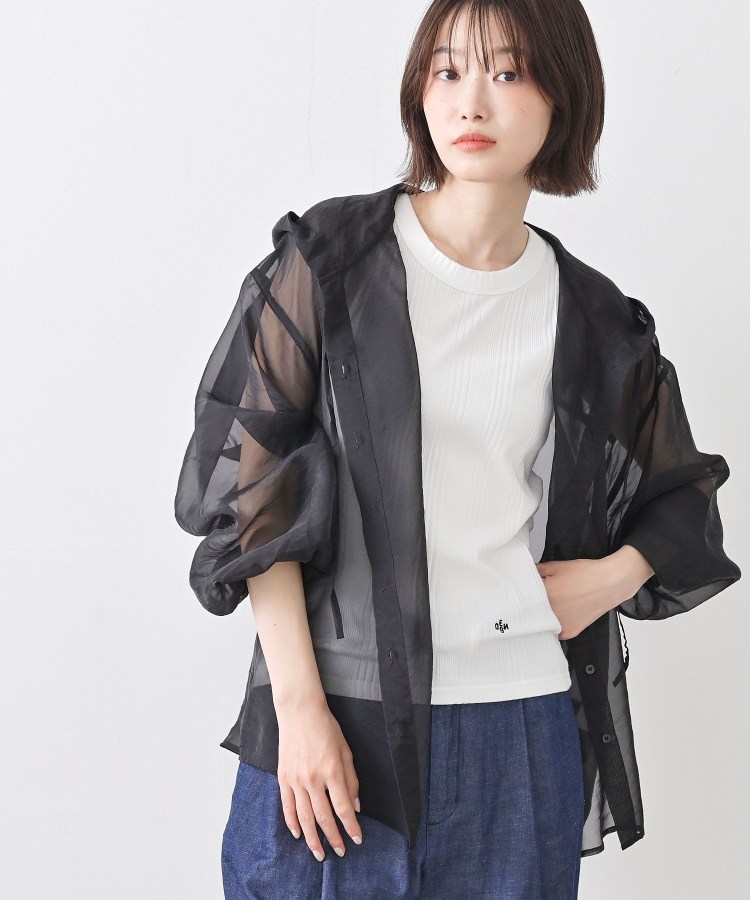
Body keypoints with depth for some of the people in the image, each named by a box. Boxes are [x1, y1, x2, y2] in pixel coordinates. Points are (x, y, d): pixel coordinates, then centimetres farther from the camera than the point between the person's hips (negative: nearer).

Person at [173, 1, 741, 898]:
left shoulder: (595, 324, 6)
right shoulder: (329, 263, -2)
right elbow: (250, 491, -6)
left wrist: (611, 578, -1)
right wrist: (300, 708, -11)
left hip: (526, 726, 3)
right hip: (338, 720, -2)